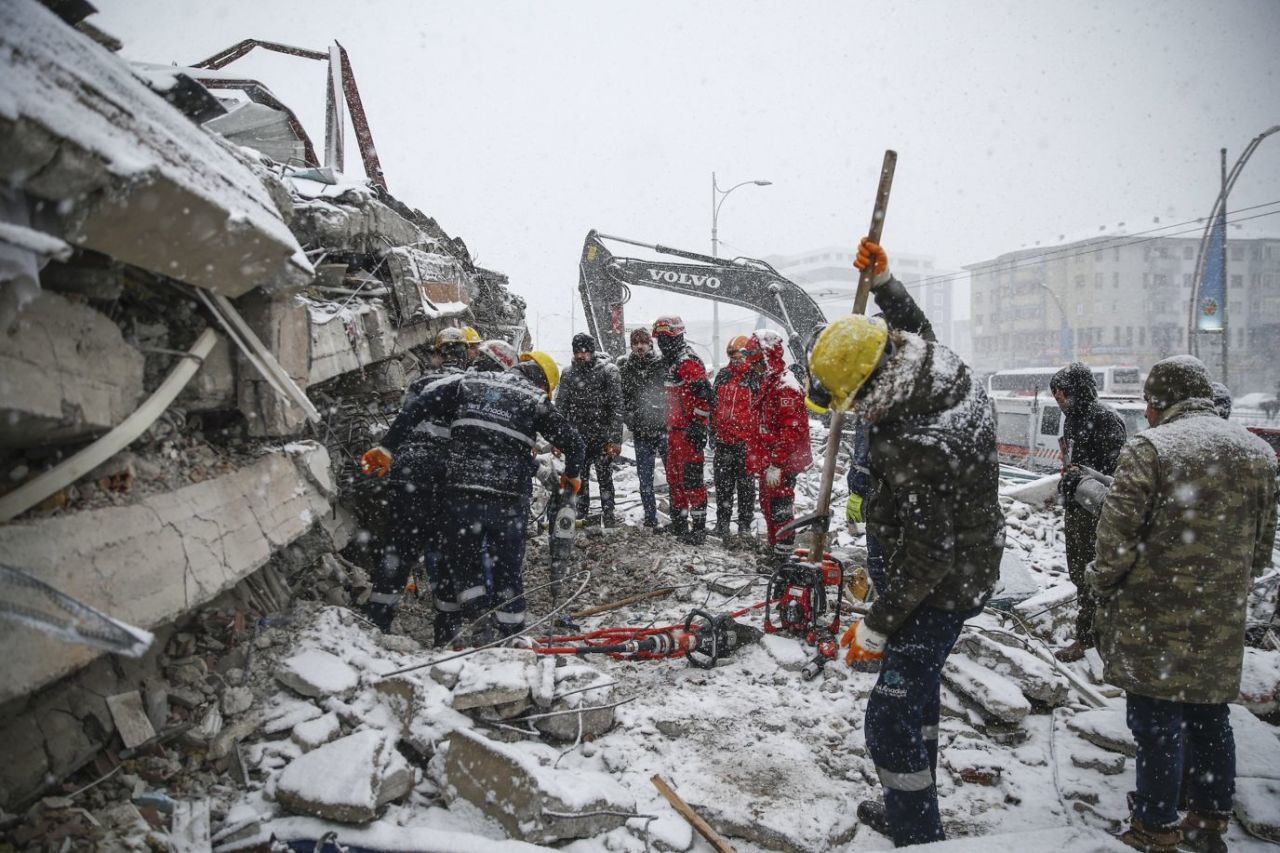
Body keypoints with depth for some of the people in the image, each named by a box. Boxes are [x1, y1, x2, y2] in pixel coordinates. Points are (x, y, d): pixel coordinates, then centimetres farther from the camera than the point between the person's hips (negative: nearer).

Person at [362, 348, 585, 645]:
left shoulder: (470, 381, 11)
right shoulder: (536, 400, 6)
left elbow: (419, 406, 2)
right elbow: (574, 442, 4)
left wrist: (388, 447, 5)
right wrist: (572, 475, 24)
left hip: (462, 491, 1)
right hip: (510, 498, -1)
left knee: (459, 559, 19)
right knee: (507, 567, 13)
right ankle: (511, 636, 17)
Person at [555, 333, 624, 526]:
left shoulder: (608, 371, -5)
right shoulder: (569, 374, 5)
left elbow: (616, 407, -8)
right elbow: (560, 407, 8)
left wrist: (615, 439, -13)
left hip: (602, 437, -3)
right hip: (578, 437, 3)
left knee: (605, 477, 3)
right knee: (579, 478, 8)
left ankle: (608, 516, 14)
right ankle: (581, 516, 18)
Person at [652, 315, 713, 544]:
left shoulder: (688, 362, -14)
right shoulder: (671, 363, 18)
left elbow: (704, 395, -22)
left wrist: (698, 426, -23)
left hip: (688, 431, -10)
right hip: (674, 431, 10)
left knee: (691, 479, -8)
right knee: (674, 478, 16)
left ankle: (698, 527, -3)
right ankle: (679, 523, 27)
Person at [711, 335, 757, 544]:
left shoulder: (755, 378, -7)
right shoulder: (723, 375, 10)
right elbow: (713, 404, 18)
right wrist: (713, 430, 16)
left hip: (746, 442, -5)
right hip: (723, 441, 5)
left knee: (745, 486, 5)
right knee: (723, 484, 13)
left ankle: (745, 526, 15)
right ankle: (722, 524, 24)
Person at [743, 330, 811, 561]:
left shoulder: (785, 387, -18)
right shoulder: (767, 384, 16)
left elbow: (791, 431, -24)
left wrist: (776, 464, -25)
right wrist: (757, 460, 22)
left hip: (781, 465, -10)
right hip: (769, 464, 11)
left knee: (780, 511, -5)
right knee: (768, 507, 19)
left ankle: (782, 557, 2)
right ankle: (773, 551, 32)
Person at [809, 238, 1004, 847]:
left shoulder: (919, 450, -35)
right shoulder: (947, 370, -7)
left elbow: (926, 558, -29)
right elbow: (914, 329, 19)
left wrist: (875, 628, -20)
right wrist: (882, 280, 14)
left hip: (941, 589, -10)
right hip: (970, 566, 10)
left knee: (891, 719, -2)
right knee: (916, 690, 24)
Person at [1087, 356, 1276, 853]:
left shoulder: (1150, 449, -15)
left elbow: (1117, 538, -17)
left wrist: (1102, 585, 0)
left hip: (1155, 622, -6)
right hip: (1221, 624, 6)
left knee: (1156, 720, 4)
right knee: (1209, 717, 19)